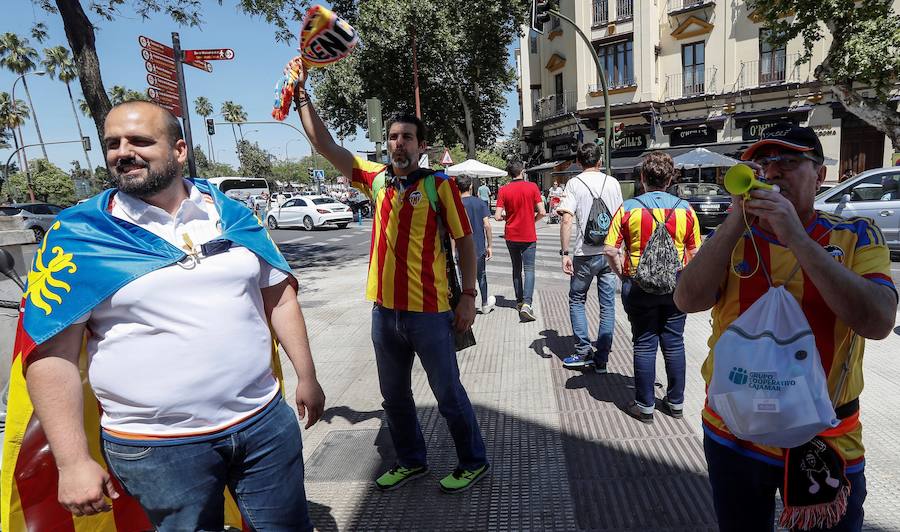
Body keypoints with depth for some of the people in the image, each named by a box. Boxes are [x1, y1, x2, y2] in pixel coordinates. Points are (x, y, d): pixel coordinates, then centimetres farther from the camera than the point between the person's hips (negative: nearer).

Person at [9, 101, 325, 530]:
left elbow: (279, 298, 6)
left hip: (265, 421, 3)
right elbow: (51, 353, -6)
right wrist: (73, 461, -8)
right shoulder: (79, 234, -6)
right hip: (157, 448, -2)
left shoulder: (231, 214, 1)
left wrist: (306, 376, 6)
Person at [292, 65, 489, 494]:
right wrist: (301, 95, 5)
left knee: (448, 394, 9)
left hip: (429, 311, -5)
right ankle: (411, 461, 41)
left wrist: (469, 295, -10)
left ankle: (474, 462, 31)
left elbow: (465, 241, -6)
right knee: (394, 395, 20)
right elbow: (325, 146, 9)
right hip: (384, 309, 6)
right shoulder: (376, 179, 5)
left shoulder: (439, 184, -8)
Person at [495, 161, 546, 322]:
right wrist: (532, 220, 10)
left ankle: (519, 301, 25)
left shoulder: (503, 190, -5)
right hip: (529, 236, -2)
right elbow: (542, 212, -10)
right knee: (529, 270, 0)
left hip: (511, 236, 2)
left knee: (516, 269, 17)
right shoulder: (532, 187, -7)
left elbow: (497, 217, -11)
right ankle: (526, 304, -14)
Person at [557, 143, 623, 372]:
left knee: (576, 300, 13)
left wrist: (565, 253, -11)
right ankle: (601, 359, 14)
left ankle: (584, 352, 11)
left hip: (586, 254, -3)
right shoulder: (613, 182, 7)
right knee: (607, 305, 8)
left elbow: (567, 219, -14)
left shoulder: (574, 183, -4)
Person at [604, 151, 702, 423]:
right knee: (674, 344, 14)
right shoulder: (685, 209, -1)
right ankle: (676, 401, 27)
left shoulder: (628, 208, -8)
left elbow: (610, 250, -11)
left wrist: (623, 275, 2)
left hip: (639, 286, -2)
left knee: (644, 345, 8)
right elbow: (695, 251, 4)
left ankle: (645, 405, 17)